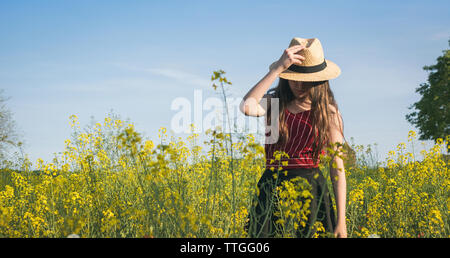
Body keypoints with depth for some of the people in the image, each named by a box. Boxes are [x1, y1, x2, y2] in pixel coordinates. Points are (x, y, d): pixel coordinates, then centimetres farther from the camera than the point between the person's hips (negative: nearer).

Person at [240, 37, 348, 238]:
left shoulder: (328, 112, 3)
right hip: (271, 190, 1)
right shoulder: (273, 103, 6)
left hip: (309, 191, -1)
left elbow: (338, 169, 2)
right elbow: (246, 107, -19)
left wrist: (340, 221, -2)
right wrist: (278, 68, -17)